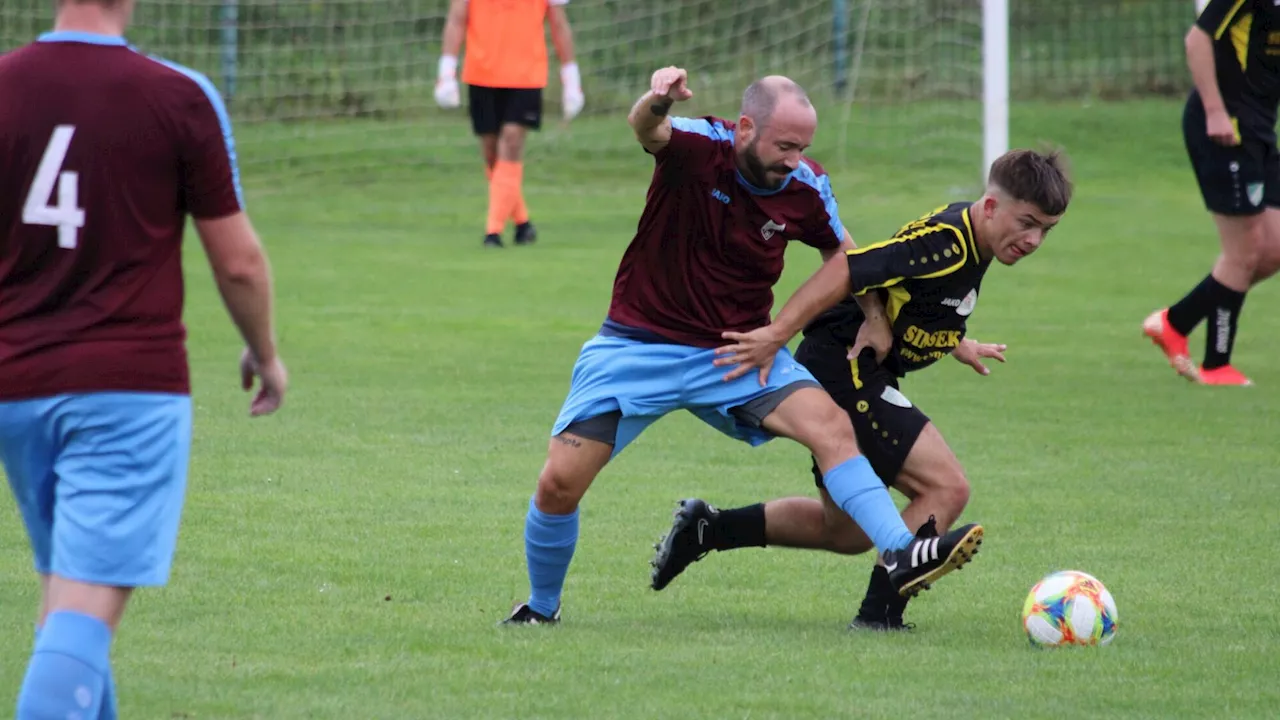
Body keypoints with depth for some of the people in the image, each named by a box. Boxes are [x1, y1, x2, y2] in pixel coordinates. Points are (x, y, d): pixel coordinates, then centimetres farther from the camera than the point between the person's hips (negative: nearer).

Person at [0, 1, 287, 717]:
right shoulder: (180, 96, -7)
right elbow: (238, 260, -1)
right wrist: (265, 354, 17)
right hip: (131, 388, -4)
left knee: (64, 597, 19)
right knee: (86, 610, -10)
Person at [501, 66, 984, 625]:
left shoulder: (805, 187, -5)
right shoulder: (698, 148, -17)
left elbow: (840, 248, 16)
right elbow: (646, 130, -40)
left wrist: (874, 318, 3)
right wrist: (656, 102, -64)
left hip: (736, 353, 3)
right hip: (639, 344, -3)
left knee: (831, 427, -22)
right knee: (559, 483, -10)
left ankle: (903, 556, -28)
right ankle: (541, 606, 16)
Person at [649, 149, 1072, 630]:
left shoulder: (969, 238, 7)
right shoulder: (947, 243, -23)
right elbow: (846, 271, -28)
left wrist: (955, 344, 30)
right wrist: (777, 334, -33)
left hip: (861, 376, 10)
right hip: (844, 369, -10)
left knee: (848, 532, 18)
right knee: (947, 487, -19)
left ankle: (707, 528, 24)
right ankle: (879, 612, -15)